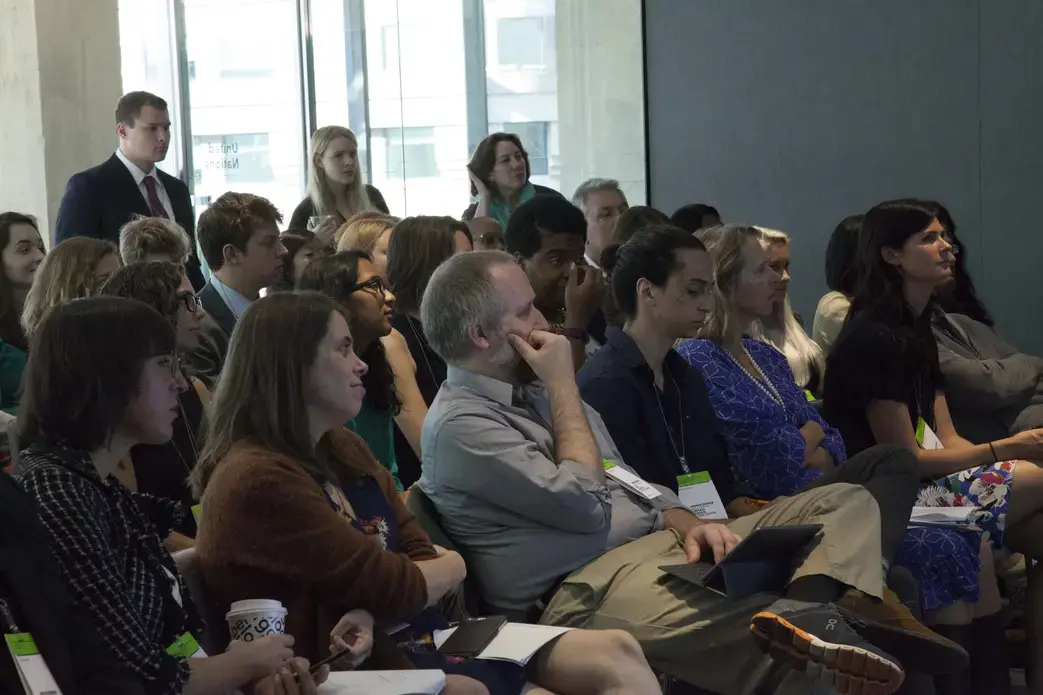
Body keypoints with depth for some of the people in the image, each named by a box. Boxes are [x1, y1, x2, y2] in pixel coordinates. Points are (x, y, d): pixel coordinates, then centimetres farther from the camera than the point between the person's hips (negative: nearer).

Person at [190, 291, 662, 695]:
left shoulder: (345, 451, 13)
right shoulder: (258, 481, -18)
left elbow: (422, 559, 5)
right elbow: (394, 588, -19)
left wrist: (368, 611, -17)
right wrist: (453, 566, 3)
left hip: (423, 641, 9)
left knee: (617, 655, -7)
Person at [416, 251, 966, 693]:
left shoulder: (533, 390, 21)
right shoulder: (460, 425, -9)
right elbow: (585, 504, -17)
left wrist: (687, 525, 0)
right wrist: (563, 386, -7)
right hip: (587, 588, -10)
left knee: (848, 502, -7)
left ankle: (799, 611, -34)